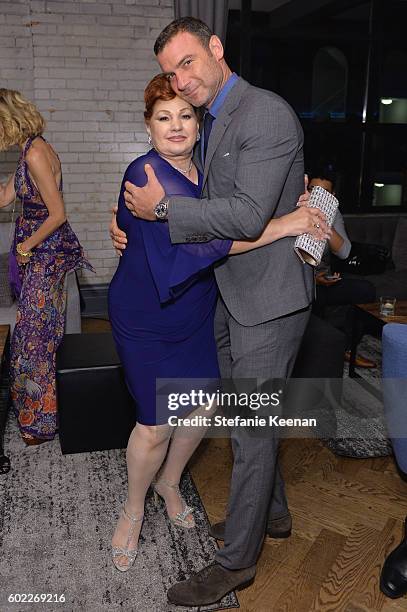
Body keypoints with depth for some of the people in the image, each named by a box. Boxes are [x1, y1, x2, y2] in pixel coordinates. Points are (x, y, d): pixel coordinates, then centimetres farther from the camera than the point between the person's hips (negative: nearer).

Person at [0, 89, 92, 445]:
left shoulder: (36, 153, -20)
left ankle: (41, 421, 16)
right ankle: (32, 404, 34)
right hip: (40, 254, 9)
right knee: (34, 330, 18)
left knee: (34, 335, 0)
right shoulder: (30, 151, 10)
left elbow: (57, 215, -22)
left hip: (46, 254, -9)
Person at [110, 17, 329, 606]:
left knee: (251, 429, 1)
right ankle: (270, 510, 42)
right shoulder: (210, 123, 13)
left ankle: (236, 561, 19)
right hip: (230, 293, 9)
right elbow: (205, 200, 21)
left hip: (268, 297, -9)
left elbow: (250, 216, -26)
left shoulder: (267, 114, -17)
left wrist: (164, 208, -16)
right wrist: (132, 218, 5)